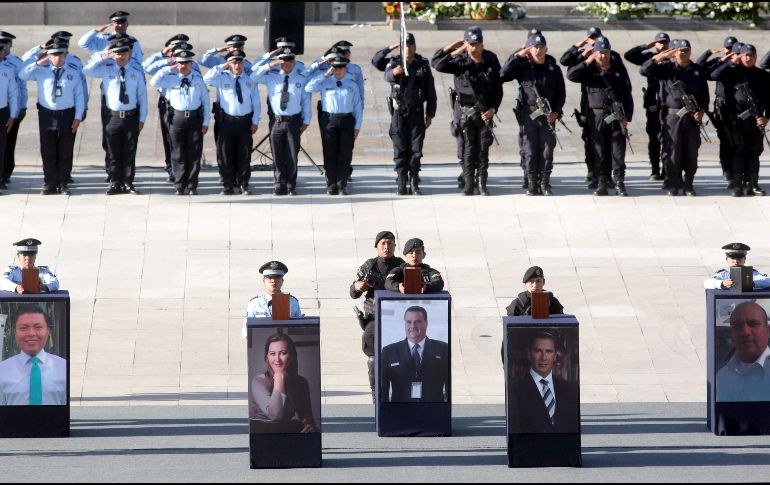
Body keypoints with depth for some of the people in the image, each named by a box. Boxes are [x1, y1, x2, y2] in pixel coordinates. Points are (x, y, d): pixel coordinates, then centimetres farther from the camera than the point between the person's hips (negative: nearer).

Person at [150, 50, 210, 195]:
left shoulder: (198, 78, 4)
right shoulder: (171, 78, 1)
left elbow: (206, 100, 8)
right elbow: (154, 82, -11)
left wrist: (205, 122, 3)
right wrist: (168, 69, -11)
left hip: (195, 117, 1)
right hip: (177, 117, -1)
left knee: (194, 153, 4)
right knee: (178, 154, 1)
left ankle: (192, 186, 10)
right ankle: (179, 186, 6)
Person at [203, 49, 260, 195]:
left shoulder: (250, 79, 7)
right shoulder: (222, 78, 2)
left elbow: (256, 102, 9)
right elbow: (207, 79, -15)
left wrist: (255, 121, 2)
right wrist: (221, 67, -13)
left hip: (245, 121, 1)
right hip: (227, 121, -1)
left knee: (244, 155, 4)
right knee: (226, 155, 1)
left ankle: (243, 185, 13)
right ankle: (227, 186, 8)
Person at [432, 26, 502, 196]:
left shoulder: (491, 61, 0)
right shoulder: (460, 61, -6)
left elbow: (498, 88, 5)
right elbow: (436, 63, -18)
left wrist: (493, 109, -6)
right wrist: (453, 50, -19)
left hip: (485, 111, 1)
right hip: (465, 110, -1)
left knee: (483, 149, 3)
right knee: (468, 148, -1)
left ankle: (482, 184, 9)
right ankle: (469, 184, 4)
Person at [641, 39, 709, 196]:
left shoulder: (698, 70, 11)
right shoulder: (666, 68, 3)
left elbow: (705, 94, 14)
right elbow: (645, 70, -10)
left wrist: (701, 111, -1)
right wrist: (661, 56, -19)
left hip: (693, 117, 3)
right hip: (672, 116, -3)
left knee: (692, 152, 4)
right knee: (672, 152, -3)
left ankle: (688, 185, 15)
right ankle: (673, 185, 5)